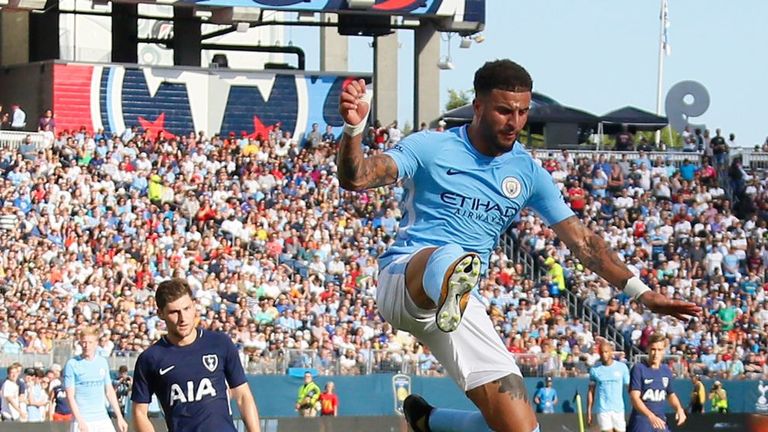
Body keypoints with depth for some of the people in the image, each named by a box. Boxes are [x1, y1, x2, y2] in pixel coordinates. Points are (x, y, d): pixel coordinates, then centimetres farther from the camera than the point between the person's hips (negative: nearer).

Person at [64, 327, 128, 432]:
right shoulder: (72, 364, -4)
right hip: (83, 421, -4)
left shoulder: (102, 362, 10)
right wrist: (80, 421, -17)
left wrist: (119, 417, 12)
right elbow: (70, 396, -8)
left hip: (103, 420, 4)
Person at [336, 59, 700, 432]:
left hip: (461, 305, 5)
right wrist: (354, 128, -33)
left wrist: (641, 292, 7)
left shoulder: (528, 172, 12)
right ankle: (451, 283, -80)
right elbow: (355, 178, -12)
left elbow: (581, 240, 16)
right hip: (403, 277, -5)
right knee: (448, 257, -42)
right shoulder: (429, 149, 0)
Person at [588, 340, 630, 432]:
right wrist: (589, 412, 5)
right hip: (603, 410, -1)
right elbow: (591, 392, 9)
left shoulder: (622, 367, 1)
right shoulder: (594, 369, 3)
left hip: (618, 410, 1)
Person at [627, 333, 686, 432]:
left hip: (661, 424, 6)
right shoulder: (638, 369, -9)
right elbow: (635, 398, -19)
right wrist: (651, 416, -34)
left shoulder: (666, 371, 10)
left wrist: (679, 408, 4)